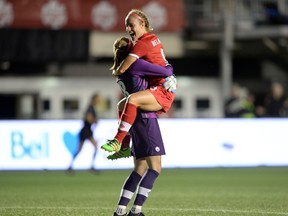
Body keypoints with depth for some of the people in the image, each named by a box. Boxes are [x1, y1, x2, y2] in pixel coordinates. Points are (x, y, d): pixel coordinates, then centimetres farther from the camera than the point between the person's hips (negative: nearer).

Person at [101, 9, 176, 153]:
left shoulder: (141, 44, -16)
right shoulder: (153, 38, 13)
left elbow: (121, 70, -17)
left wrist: (114, 72, 7)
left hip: (162, 92, -11)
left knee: (131, 100, -34)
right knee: (122, 105, 20)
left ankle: (117, 141, -32)